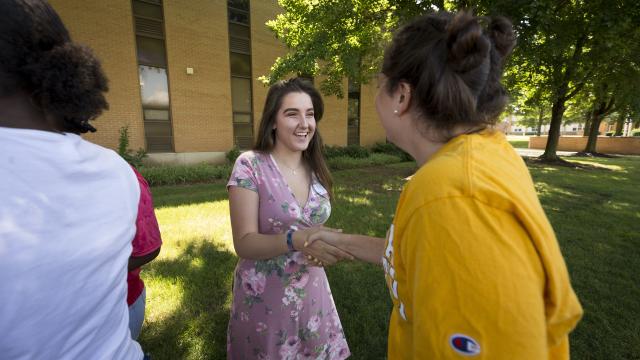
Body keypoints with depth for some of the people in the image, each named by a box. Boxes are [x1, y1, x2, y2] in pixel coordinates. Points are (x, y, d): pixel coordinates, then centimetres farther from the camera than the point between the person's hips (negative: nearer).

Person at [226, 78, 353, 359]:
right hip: (263, 296, -4)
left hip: (311, 290, 5)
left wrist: (318, 246, -10)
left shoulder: (315, 168, -2)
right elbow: (244, 243, -20)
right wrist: (296, 240, -36)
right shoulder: (249, 166, -17)